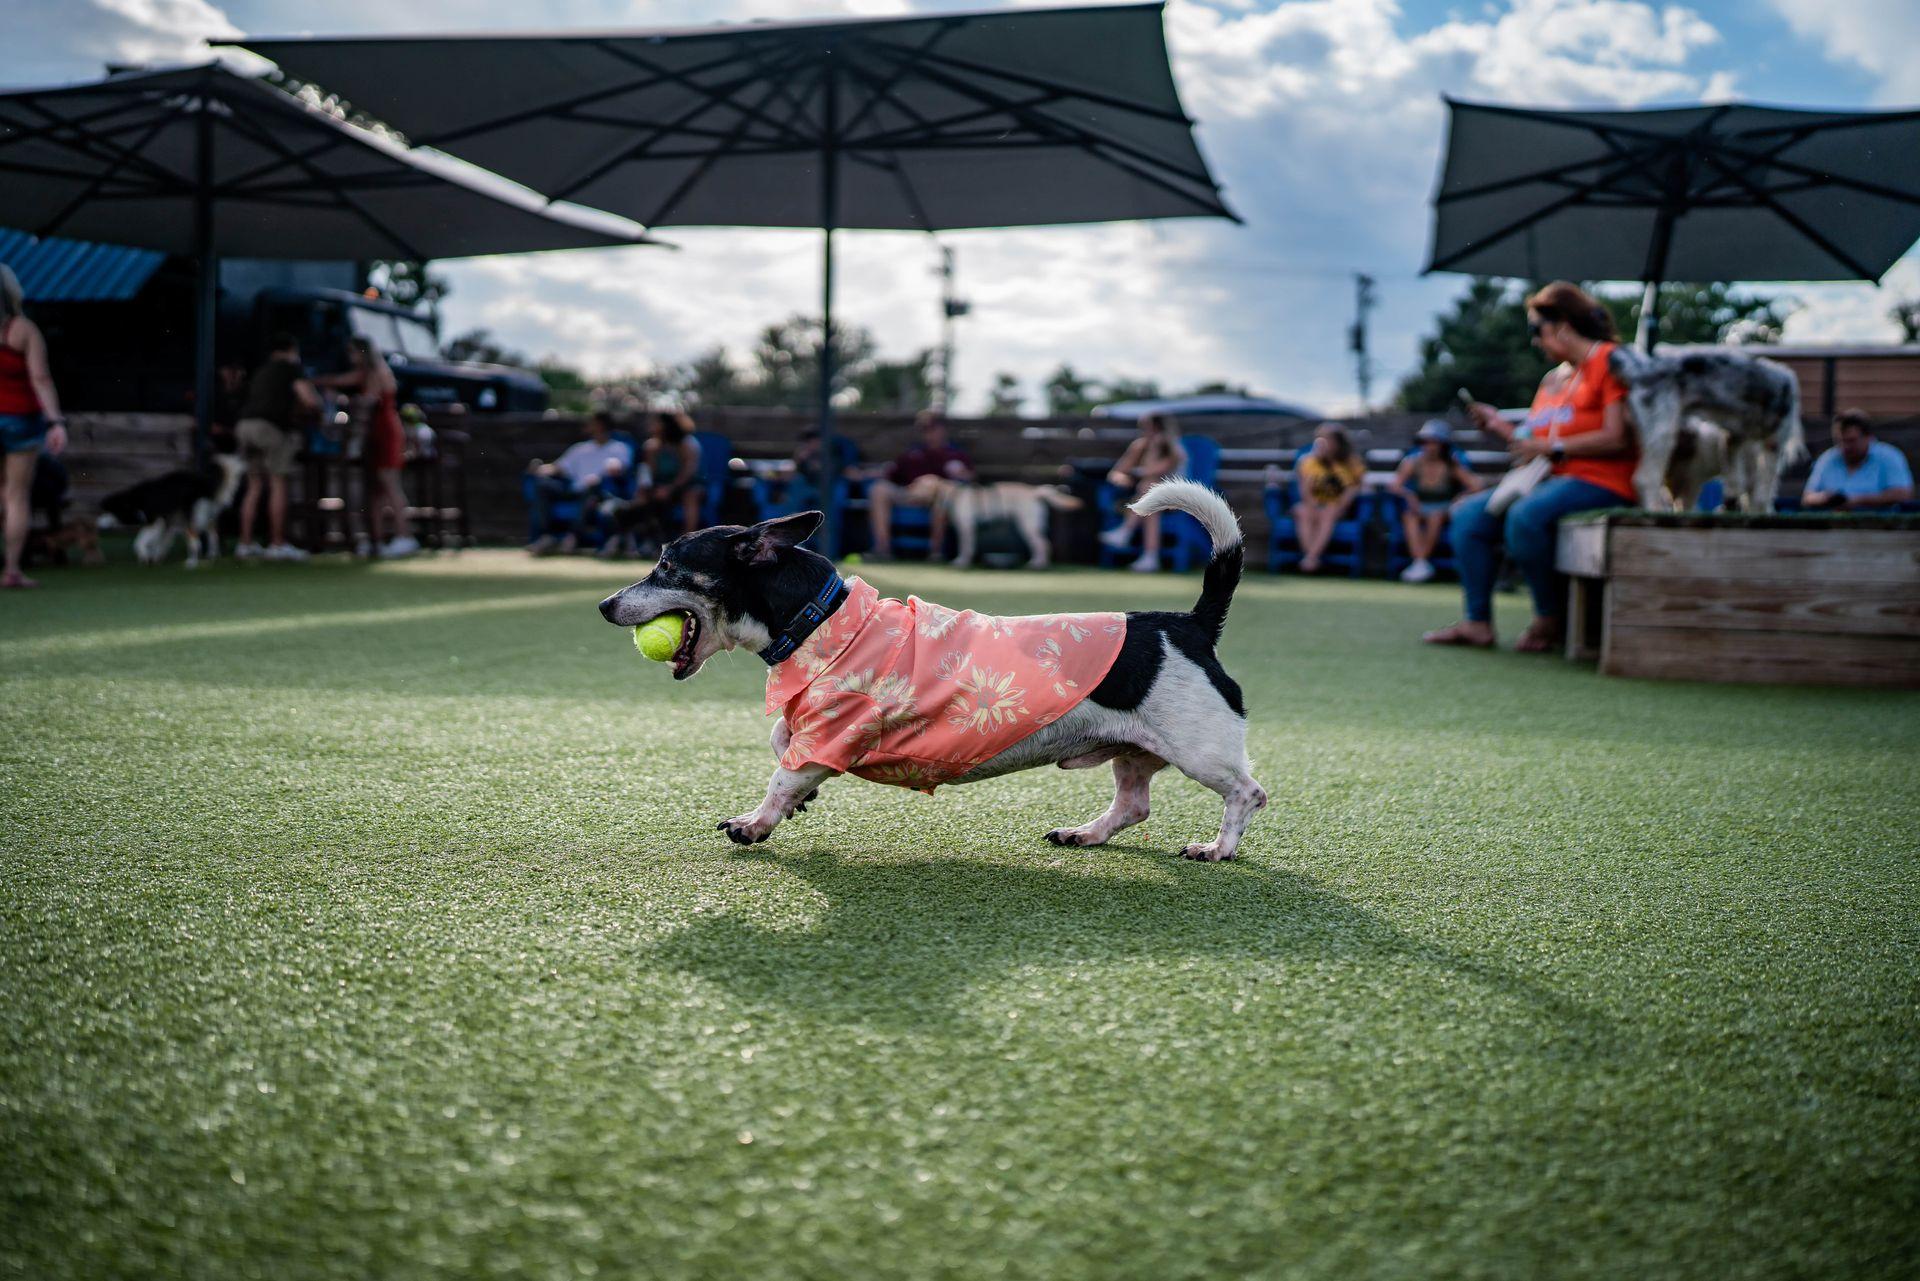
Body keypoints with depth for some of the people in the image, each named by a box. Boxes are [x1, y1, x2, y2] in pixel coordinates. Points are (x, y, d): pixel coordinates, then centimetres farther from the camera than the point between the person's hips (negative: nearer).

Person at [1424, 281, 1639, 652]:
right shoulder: (1553, 378, 21)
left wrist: (1552, 447, -14)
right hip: (1552, 480, 9)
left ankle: (1551, 620, -17)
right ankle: (1477, 622, -13)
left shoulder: (1609, 361, -6)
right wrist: (1502, 427, 7)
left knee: (1524, 515, -34)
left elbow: (1618, 439, -16)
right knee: (1470, 514, -6)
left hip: (1601, 483, -9)